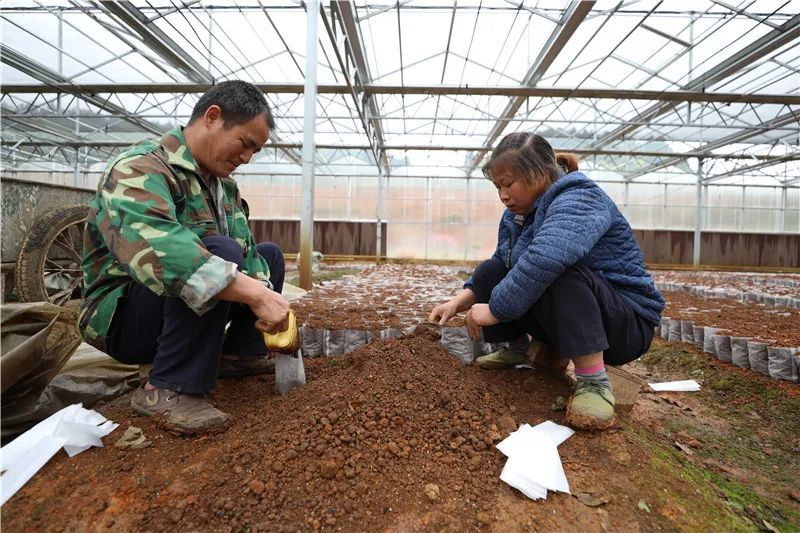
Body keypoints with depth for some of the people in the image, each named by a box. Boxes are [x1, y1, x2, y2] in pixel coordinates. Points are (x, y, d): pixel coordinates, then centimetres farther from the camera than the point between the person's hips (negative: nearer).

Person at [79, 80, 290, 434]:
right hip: (123, 318, -8)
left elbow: (245, 249, -4)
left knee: (269, 254, 8)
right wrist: (256, 294, -43)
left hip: (188, 309, 8)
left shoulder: (223, 183, 4)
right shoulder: (140, 170, -21)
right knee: (219, 252, -32)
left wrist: (267, 309, -17)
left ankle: (238, 354, 5)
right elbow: (155, 251, -40)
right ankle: (167, 389, -21)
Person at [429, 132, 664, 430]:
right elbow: (502, 263, 4)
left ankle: (593, 380, -23)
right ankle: (533, 348, 10)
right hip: (565, 321, 8)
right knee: (490, 271, -2)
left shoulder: (579, 199, -22)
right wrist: (459, 302, -10)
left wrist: (495, 310, -35)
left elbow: (545, 259, -42)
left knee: (558, 275, -35)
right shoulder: (516, 214, 5)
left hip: (626, 324, -8)